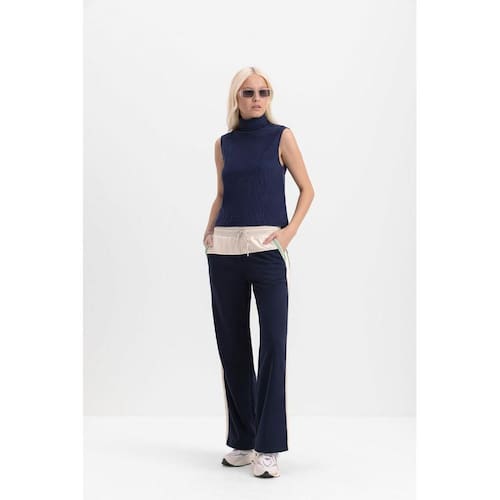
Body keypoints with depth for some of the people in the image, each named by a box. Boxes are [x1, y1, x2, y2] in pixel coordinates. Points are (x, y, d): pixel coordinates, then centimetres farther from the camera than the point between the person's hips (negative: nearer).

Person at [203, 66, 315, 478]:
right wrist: (209, 229, 7)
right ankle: (242, 440, 18)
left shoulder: (282, 136, 3)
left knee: (274, 342, -10)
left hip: (267, 249, -4)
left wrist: (291, 229, -9)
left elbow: (307, 189, 5)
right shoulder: (224, 144, 13)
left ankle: (268, 446, -4)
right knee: (231, 344, 6)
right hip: (225, 251, 4)